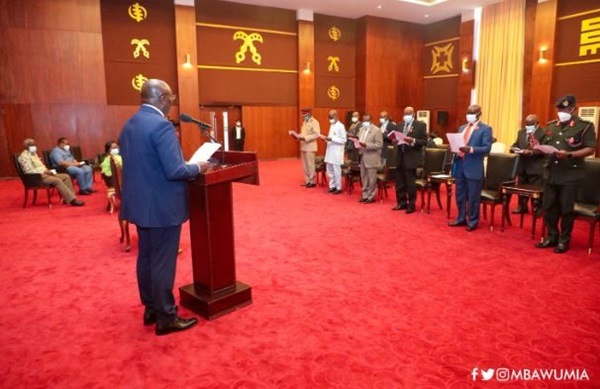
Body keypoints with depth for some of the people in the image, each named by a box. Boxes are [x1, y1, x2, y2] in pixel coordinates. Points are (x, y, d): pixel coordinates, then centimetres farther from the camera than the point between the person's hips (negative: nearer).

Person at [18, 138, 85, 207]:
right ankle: (72, 200, -32)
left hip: (43, 173, 10)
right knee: (57, 181, -30)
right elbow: (29, 171, -19)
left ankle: (68, 198, -12)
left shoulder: (34, 153, 21)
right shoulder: (24, 156, -10)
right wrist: (45, 171, -18)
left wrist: (48, 170, 4)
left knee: (66, 176, -5)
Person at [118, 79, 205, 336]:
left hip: (140, 203, 9)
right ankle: (166, 317, 14)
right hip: (162, 206, -9)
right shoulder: (161, 125, -20)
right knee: (163, 262, 1)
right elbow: (174, 171, -26)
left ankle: (151, 308, 31)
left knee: (146, 257, 17)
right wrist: (197, 167, -8)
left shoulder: (129, 125, 9)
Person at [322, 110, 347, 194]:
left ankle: (338, 188, 6)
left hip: (337, 152, -8)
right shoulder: (331, 125, 14)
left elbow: (343, 140, -15)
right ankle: (332, 186, 21)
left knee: (336, 170, -3)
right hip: (330, 151, 8)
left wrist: (332, 139, -22)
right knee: (330, 170, 11)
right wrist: (327, 139, 0)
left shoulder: (340, 126, -11)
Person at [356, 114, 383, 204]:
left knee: (371, 179, 0)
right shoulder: (361, 129, 14)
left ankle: (371, 197, 10)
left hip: (371, 158, -7)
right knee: (364, 178, 13)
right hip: (362, 157, 7)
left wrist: (366, 145, -24)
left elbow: (379, 144, -16)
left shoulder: (376, 130, -10)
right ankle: (365, 196, 22)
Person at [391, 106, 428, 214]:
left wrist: (413, 141, -23)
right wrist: (395, 141, -9)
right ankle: (401, 203, 22)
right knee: (399, 182, 10)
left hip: (412, 158, -5)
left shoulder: (421, 125, -2)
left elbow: (424, 141, -8)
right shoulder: (399, 125, 14)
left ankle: (411, 205, 10)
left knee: (410, 183, -1)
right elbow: (396, 138, 14)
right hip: (400, 157, 6)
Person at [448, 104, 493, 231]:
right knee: (460, 195, 14)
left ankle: (473, 221, 13)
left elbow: (487, 148, -13)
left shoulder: (485, 129, -4)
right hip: (460, 165, 6)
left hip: (474, 167, -6)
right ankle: (461, 218, 26)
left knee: (473, 196, 2)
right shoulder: (462, 128, 16)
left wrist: (471, 149, -26)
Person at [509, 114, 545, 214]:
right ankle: (522, 207, 28)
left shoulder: (543, 133, -9)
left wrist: (532, 152, -29)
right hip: (523, 165, 7)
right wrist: (513, 148, -6)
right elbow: (516, 144, 16)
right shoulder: (521, 132, 14)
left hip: (536, 167, -6)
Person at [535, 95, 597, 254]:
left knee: (566, 209, 2)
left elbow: (590, 149, -10)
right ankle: (551, 237, 23)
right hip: (550, 173, 5)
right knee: (548, 207, 9)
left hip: (570, 175, -5)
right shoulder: (551, 126, 12)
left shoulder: (585, 126, -4)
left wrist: (569, 154, -24)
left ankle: (564, 240, 15)